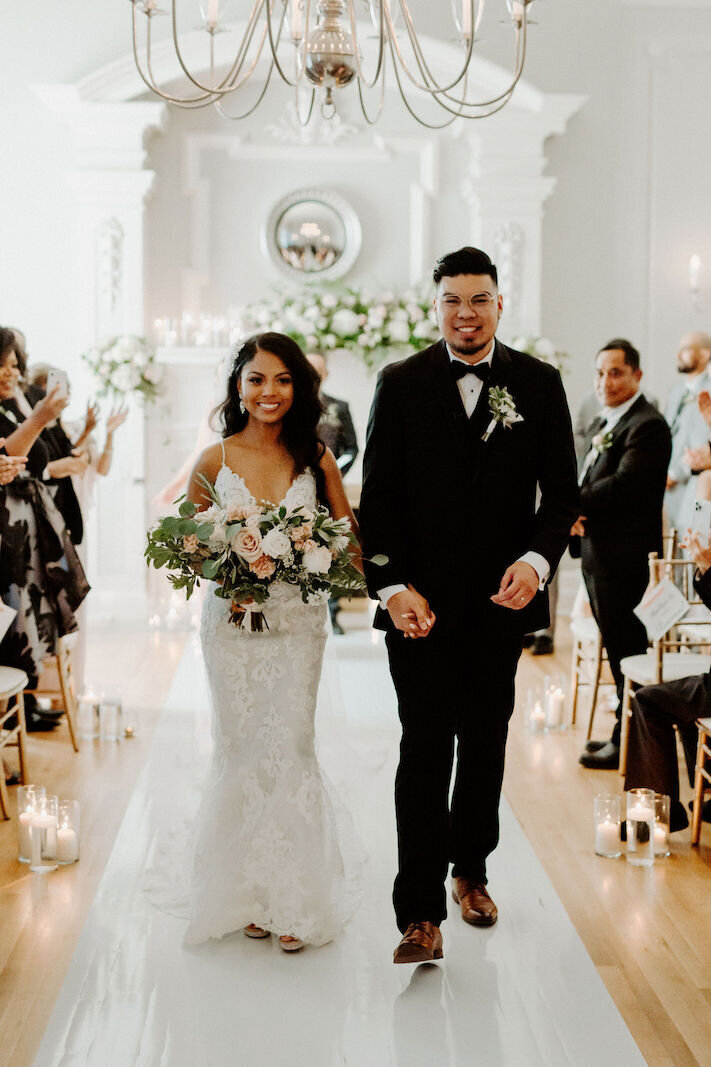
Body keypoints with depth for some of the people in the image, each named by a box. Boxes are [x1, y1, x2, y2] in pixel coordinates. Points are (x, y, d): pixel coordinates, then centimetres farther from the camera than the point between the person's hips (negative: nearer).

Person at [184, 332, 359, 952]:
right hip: (233, 621, 0)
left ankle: (295, 898, 11)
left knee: (291, 748, -2)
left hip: (298, 621, 0)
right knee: (241, 751, 4)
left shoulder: (316, 458, 1)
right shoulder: (215, 460, 1)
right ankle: (248, 894, 16)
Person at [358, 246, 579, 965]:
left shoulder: (539, 383, 3)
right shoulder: (400, 384, 0)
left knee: (485, 743, 15)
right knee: (425, 750, -3)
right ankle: (421, 914, 2)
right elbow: (378, 497, -2)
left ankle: (470, 869, 36)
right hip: (420, 601, -2)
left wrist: (537, 560, -15)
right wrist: (393, 587, -13)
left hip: (501, 601, 2)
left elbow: (561, 490, 3)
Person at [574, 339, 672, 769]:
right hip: (597, 555, 9)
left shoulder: (648, 426, -14)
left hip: (624, 558, -9)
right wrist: (575, 512, -7)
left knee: (628, 653, 0)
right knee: (618, 652, 17)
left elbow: (623, 484, -25)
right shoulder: (603, 424, 17)